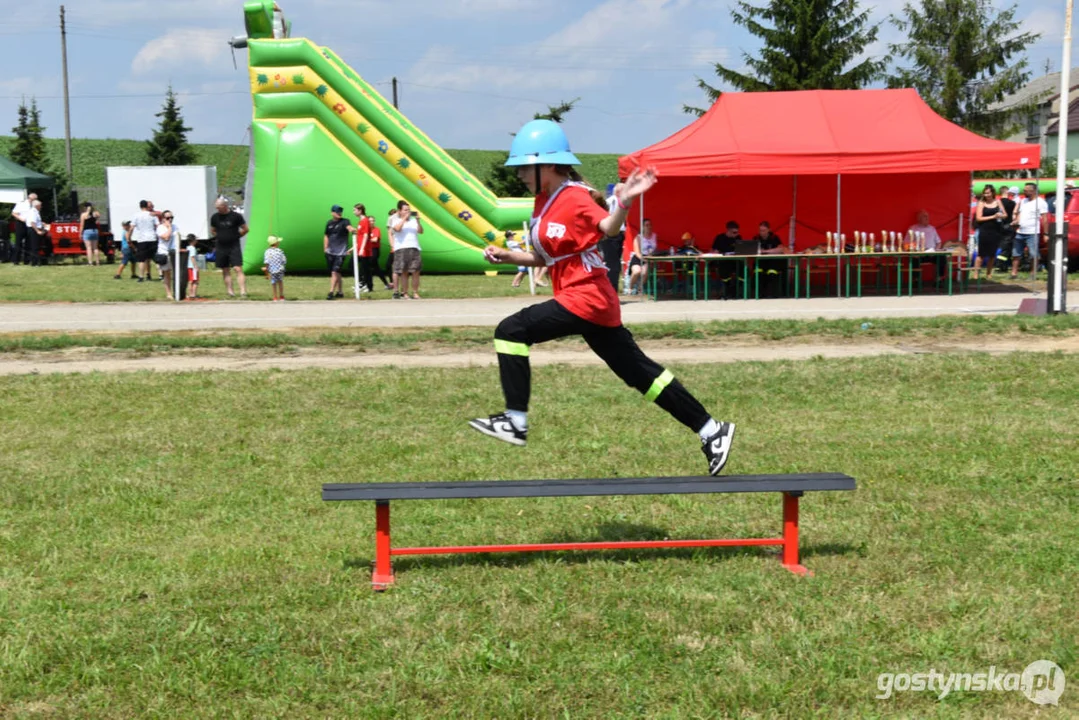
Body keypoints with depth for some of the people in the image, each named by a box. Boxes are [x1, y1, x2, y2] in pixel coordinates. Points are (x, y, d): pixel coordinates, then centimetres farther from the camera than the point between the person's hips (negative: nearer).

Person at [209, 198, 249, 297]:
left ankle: (243, 292, -15)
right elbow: (213, 231, 19)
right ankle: (230, 291, 11)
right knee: (225, 271, 6)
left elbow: (245, 229, 4)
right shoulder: (215, 217, 4)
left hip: (234, 247, -4)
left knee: (238, 269, -11)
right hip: (221, 247, 4)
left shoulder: (236, 216, -5)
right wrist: (220, 238, 8)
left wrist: (235, 236, 5)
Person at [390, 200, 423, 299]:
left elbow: (421, 231, 6)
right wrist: (404, 218, -11)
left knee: (416, 272, -2)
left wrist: (418, 220, -6)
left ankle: (415, 293, 4)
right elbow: (397, 228, -13)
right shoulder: (396, 221, 8)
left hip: (414, 248, 3)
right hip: (401, 249, -3)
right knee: (404, 272, -3)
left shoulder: (413, 221, 15)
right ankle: (405, 293, 2)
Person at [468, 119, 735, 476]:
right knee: (637, 370, 11)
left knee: (511, 331, -12)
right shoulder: (543, 202, 16)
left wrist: (623, 204, -49)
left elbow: (607, 228, -30)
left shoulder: (574, 198, -12)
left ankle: (515, 422, -10)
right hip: (590, 301, 10)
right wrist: (506, 255, 10)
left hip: (585, 298, -10)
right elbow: (544, 257, 24)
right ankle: (710, 429, 16)